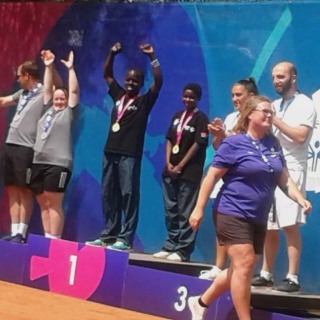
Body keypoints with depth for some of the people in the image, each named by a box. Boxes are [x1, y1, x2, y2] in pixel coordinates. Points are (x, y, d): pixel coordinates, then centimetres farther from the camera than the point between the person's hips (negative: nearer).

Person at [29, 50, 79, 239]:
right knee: (44, 204, 6)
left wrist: (70, 68, -3)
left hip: (58, 164, -7)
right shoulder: (49, 110, 18)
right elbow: (47, 88, 21)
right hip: (39, 162, 7)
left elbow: (74, 90, -4)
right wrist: (49, 67, 17)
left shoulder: (69, 112, 3)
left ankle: (54, 240, -7)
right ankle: (47, 238, 9)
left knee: (54, 204, -7)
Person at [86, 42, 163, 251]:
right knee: (108, 195, 8)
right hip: (111, 151, 6)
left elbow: (159, 81, -11)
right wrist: (112, 54, 11)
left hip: (130, 154, -6)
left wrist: (152, 57, -14)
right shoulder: (118, 95, 14)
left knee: (128, 195, -7)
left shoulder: (145, 101, 1)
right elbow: (107, 75, 22)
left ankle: (125, 239, -9)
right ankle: (109, 234, 15)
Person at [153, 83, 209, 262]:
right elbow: (170, 140, 12)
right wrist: (168, 163, -3)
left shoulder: (201, 119, -5)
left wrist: (180, 167, -12)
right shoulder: (177, 116, 13)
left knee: (185, 213, -5)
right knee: (171, 211, 9)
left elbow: (197, 145, -10)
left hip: (190, 172, -6)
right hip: (170, 170, 6)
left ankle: (183, 250, -4)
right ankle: (171, 246, 16)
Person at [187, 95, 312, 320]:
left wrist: (300, 199, -5)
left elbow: (284, 178, 12)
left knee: (243, 268, 13)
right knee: (244, 265, -13)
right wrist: (199, 208, -12)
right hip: (232, 214, -7)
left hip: (258, 218, 7)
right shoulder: (234, 143, -10)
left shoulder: (273, 144, 8)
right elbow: (212, 177, -8)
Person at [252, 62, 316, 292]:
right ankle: (266, 274, 17)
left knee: (290, 225, -12)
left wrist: (275, 120, -13)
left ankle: (293, 278, -10)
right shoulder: (274, 106, 19)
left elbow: (301, 136, -16)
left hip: (291, 170, -7)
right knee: (269, 227, 9)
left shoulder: (304, 104, -3)